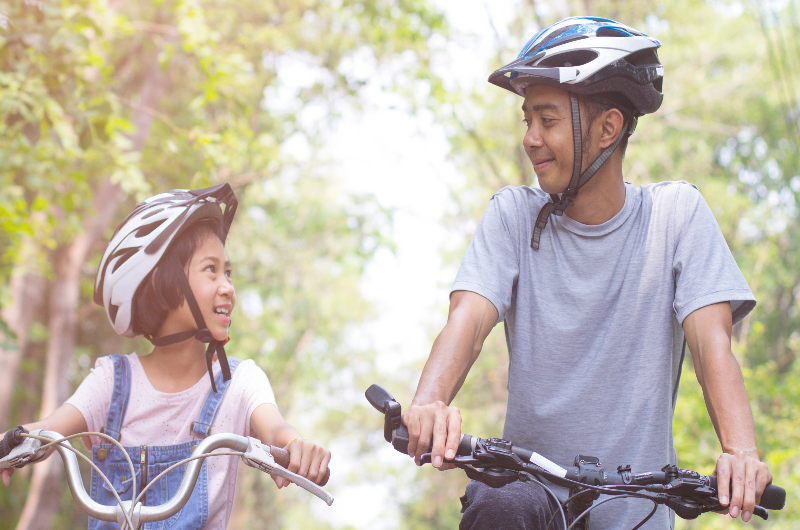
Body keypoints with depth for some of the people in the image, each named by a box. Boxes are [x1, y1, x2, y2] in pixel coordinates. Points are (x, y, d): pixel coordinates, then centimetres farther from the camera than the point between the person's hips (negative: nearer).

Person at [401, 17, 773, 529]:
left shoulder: (676, 213, -2)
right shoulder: (513, 214, 0)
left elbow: (711, 338, -13)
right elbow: (469, 318, -15)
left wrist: (741, 451, -31)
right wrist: (430, 403, -37)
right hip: (529, 476, 0)